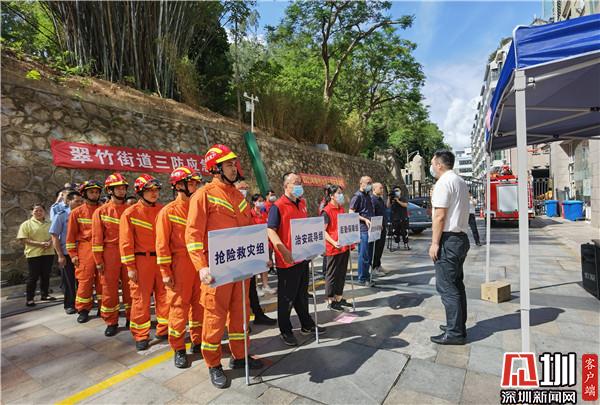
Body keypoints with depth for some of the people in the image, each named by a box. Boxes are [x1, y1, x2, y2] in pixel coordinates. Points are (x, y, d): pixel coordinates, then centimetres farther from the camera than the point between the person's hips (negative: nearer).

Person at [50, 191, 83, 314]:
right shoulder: (61, 216, -5)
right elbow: (54, 236, -5)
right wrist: (60, 255, -10)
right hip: (67, 254, -2)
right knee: (68, 281, 8)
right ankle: (69, 305, 23)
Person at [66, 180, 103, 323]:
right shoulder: (76, 212, 3)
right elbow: (71, 235, 2)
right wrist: (73, 254, -4)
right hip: (85, 250, -1)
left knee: (102, 279, 6)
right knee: (85, 280, 1)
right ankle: (83, 310, 15)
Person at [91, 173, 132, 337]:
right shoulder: (101, 211, 1)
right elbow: (97, 237, -1)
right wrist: (98, 260, -6)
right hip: (109, 254, -1)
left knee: (129, 286, 9)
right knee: (109, 288, 6)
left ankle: (131, 317, 23)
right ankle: (111, 322, 19)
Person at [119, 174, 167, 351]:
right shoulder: (130, 213, -4)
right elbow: (126, 242, -6)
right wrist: (130, 267, -9)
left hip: (161, 259, 3)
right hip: (141, 260, -3)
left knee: (164, 296, 9)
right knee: (141, 299, 5)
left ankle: (163, 330, 25)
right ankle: (141, 336, 20)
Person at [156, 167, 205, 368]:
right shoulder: (168, 211, -5)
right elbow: (162, 244, -7)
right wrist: (166, 272, -10)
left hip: (200, 263, 5)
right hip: (180, 264, -5)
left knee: (199, 304, 12)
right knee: (179, 306, 4)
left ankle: (198, 341, 29)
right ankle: (178, 349, 19)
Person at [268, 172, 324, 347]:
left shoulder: (302, 203, 8)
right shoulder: (277, 206, -14)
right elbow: (270, 231, -20)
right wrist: (283, 250, -29)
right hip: (287, 260, -7)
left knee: (302, 294, 22)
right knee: (286, 297, 8)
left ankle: (306, 325, 38)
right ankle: (285, 331, 26)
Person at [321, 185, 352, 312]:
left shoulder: (342, 209, 11)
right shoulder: (326, 211, -13)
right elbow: (323, 231, -16)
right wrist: (334, 243, -24)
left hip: (345, 247, 8)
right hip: (333, 248, -8)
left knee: (342, 274, 16)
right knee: (332, 275, 5)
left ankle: (339, 298, 30)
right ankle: (330, 301, 18)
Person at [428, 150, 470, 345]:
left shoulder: (443, 182, -13)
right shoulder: (460, 181, 17)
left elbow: (440, 215, -19)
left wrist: (435, 243, -16)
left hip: (448, 240, -10)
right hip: (461, 237, 10)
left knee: (446, 287, -4)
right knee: (456, 284, 16)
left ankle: (454, 333, 2)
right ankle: (458, 326, 25)